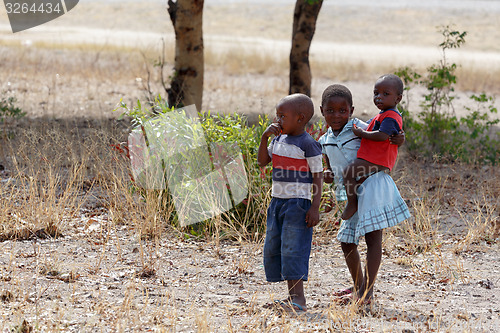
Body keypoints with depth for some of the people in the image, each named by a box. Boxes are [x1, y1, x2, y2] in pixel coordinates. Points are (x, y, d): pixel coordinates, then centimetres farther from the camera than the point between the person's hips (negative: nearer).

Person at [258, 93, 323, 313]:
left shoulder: (308, 144, -12)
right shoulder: (279, 140, 10)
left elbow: (318, 176, -11)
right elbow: (262, 161, 15)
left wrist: (315, 207, -16)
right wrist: (265, 137, 1)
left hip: (298, 203, -9)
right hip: (278, 201, 9)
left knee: (294, 249, -11)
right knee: (273, 248, 9)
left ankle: (299, 299, -9)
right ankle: (292, 296, 15)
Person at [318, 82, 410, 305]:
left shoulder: (359, 128, -7)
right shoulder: (325, 142, 10)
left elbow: (384, 141, 0)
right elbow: (330, 167, 21)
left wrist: (399, 140, -22)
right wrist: (327, 175, -2)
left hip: (372, 184, -7)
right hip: (353, 195, 7)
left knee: (372, 237, -10)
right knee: (346, 241, 13)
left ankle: (366, 292, -13)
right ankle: (358, 286, 32)